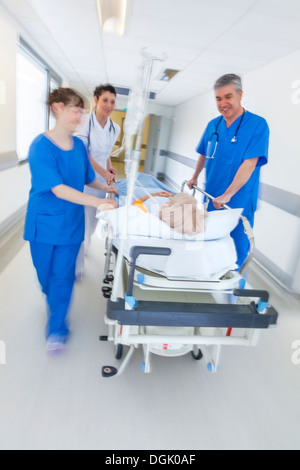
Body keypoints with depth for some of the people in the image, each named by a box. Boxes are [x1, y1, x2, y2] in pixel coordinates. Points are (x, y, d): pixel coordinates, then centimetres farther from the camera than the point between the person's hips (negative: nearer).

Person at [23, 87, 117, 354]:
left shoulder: (79, 145, 1)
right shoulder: (41, 146, -17)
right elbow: (58, 189, -26)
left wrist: (107, 188, 10)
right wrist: (98, 203, -32)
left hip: (71, 223, 3)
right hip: (44, 222, -2)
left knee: (63, 275, 3)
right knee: (46, 275, 14)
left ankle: (57, 330, 17)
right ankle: (56, 306, 46)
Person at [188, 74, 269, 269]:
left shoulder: (257, 125, -11)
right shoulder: (213, 125, 6)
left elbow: (249, 165, -20)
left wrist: (227, 195, -26)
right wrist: (195, 178, 30)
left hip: (238, 203, -5)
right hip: (212, 199, 5)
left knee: (236, 250, 5)